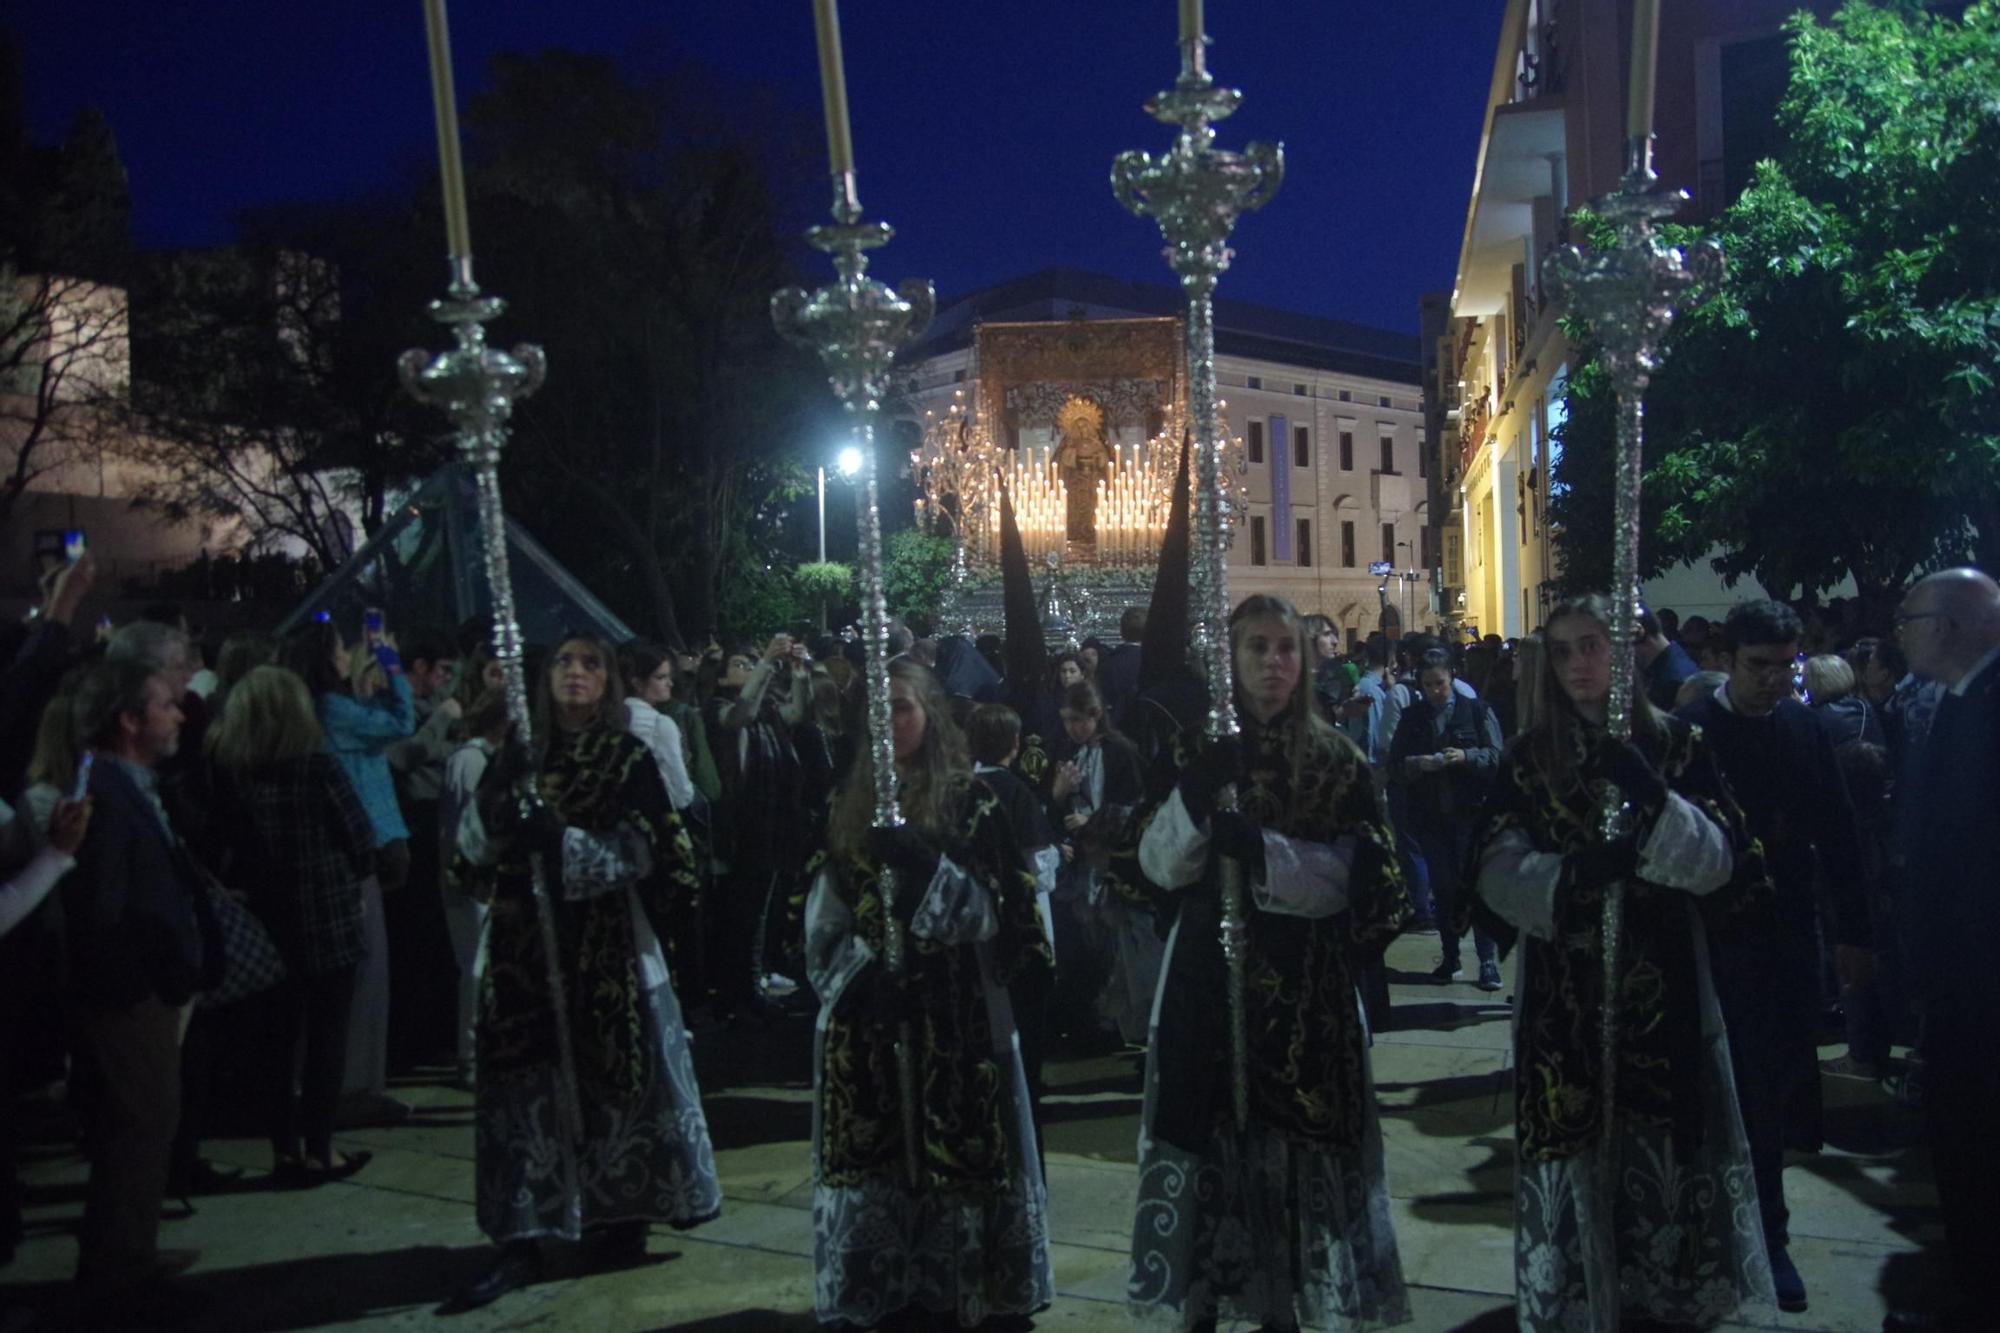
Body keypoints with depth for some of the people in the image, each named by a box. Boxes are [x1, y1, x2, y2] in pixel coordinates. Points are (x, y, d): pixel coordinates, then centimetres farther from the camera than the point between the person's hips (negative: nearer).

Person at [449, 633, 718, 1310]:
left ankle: (619, 1219, 15)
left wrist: (563, 841, -19)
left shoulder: (630, 757, 1)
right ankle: (523, 1238, 4)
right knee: (524, 1079, 0)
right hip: (524, 939, 3)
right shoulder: (516, 756, 12)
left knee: (611, 1074, 1)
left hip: (605, 940, -3)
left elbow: (659, 851, -10)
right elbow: (473, 848, 6)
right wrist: (493, 807, -15)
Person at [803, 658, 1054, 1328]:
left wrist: (925, 865, -24)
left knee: (951, 1155, -3)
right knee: (871, 1154, 4)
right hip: (864, 1011, 4)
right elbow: (824, 913, 11)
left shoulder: (969, 800, -1)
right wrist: (855, 973, -4)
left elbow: (986, 910, -8)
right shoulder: (850, 802, 12)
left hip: (952, 1012, -3)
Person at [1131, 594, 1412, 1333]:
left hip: (1304, 983, -1)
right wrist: (1192, 798, -20)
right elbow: (1160, 866, -2)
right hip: (1209, 973, 1)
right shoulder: (1199, 752, 5)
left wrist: (1258, 848, -22)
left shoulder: (1336, 759, 1)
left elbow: (1345, 879, -7)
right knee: (1206, 1135, 2)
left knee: (1294, 1142, 2)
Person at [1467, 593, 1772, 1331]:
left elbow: (1720, 860, -7)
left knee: (1665, 1144, 5)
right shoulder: (1528, 758, 4)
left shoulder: (1677, 745, 2)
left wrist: (1653, 799, -24)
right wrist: (1571, 875, -24)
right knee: (1572, 1149, 2)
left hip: (1661, 983, 0)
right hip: (1563, 991, 0)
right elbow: (1497, 872, -5)